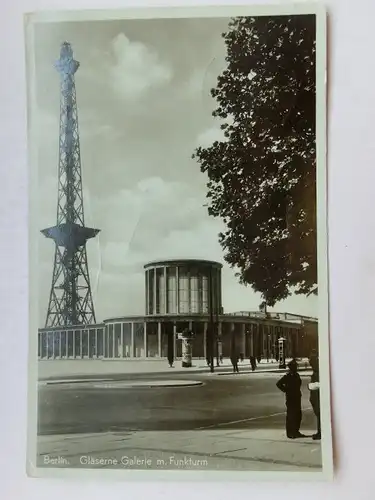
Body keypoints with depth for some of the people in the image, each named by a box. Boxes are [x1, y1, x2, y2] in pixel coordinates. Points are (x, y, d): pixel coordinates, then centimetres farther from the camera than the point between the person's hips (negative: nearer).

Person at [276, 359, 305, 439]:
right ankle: (290, 433, 3)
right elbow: (279, 384, -17)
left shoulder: (296, 375, 11)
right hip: (290, 398, -8)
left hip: (297, 397, 8)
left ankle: (296, 432, 23)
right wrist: (286, 390, -13)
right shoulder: (287, 376, -14)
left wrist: (298, 392, 15)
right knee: (291, 415, -4)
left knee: (298, 414, 12)